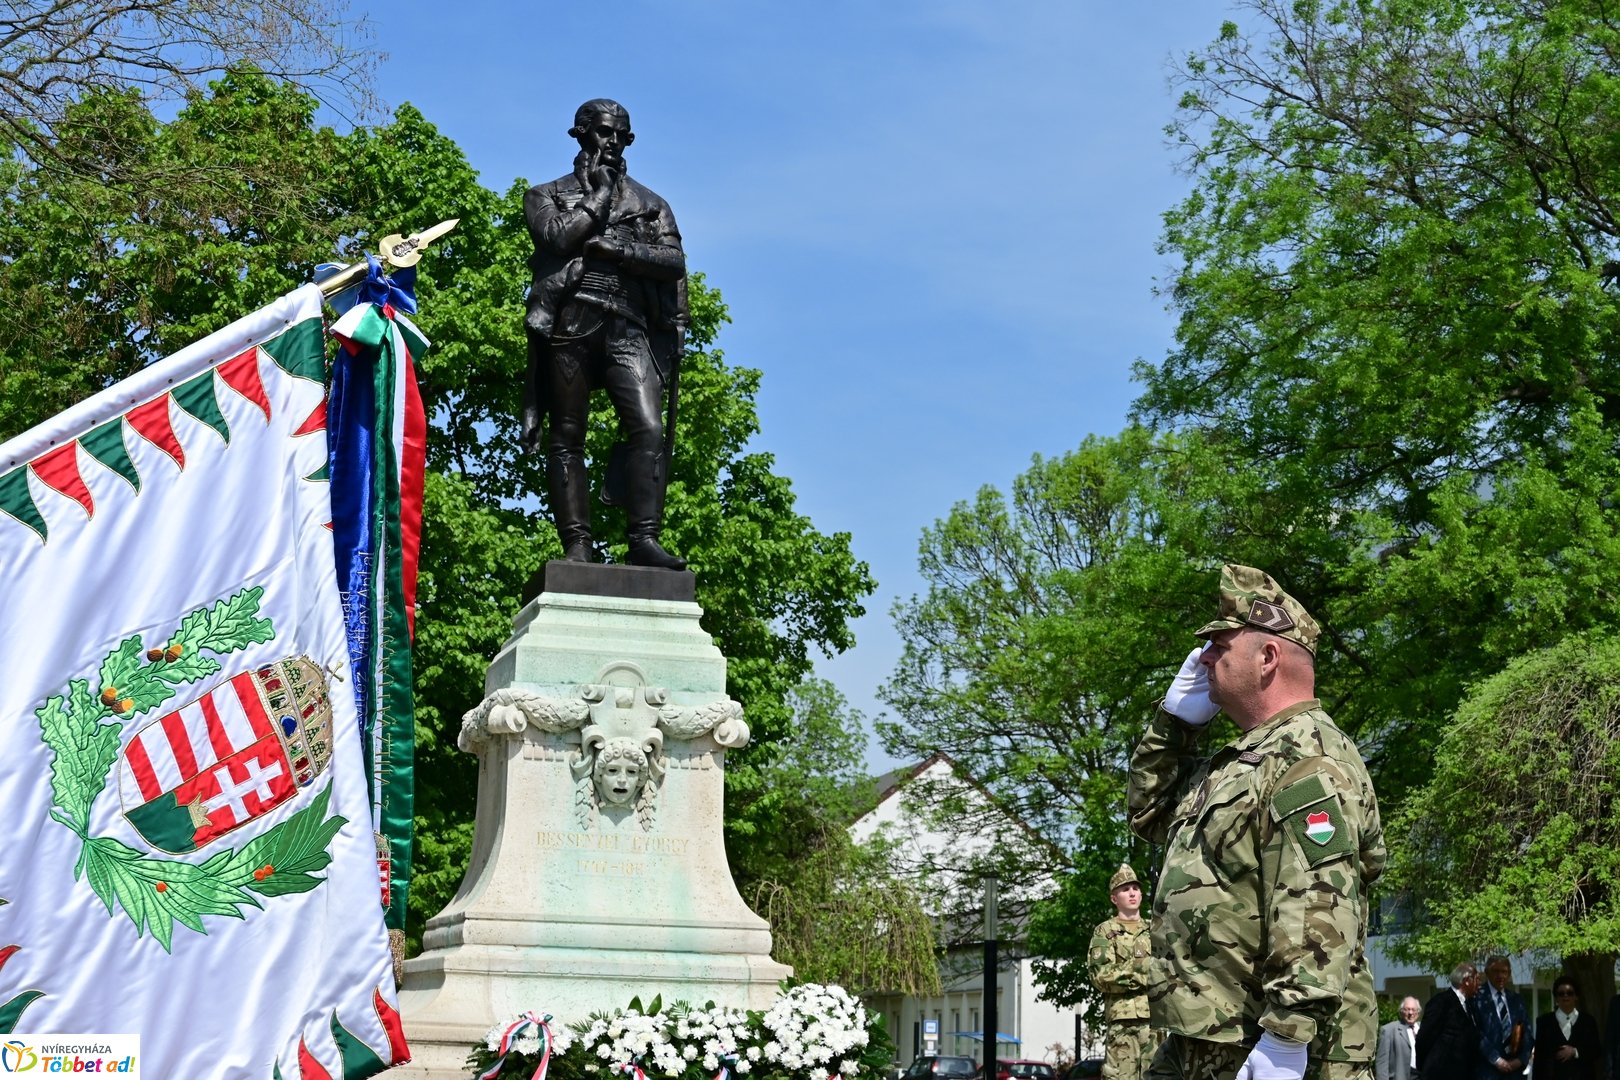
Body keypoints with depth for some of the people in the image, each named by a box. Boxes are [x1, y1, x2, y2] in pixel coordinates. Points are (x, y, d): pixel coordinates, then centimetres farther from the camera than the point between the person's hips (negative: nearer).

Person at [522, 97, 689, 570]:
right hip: (570, 323, -1)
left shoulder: (650, 204, 22)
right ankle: (577, 548, -7)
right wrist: (599, 194, 3)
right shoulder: (549, 195, 18)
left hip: (629, 330, 1)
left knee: (649, 430, -17)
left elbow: (674, 261, 5)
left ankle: (645, 540, -21)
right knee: (567, 437, -5)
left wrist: (613, 246, -6)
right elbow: (558, 236, -5)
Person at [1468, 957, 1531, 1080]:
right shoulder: (1477, 998, -1)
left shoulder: (1517, 1000, 17)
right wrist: (1496, 1059, -12)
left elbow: (1528, 1033, 15)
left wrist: (1521, 1059, -1)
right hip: (1487, 1069, -5)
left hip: (1514, 1069, 5)